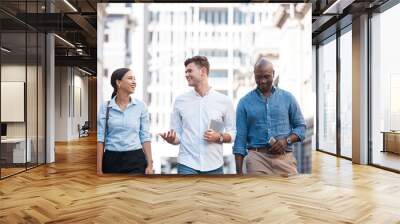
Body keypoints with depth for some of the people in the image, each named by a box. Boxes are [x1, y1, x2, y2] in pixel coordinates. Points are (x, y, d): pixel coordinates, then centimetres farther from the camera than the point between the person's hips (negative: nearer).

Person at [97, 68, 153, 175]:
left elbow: (145, 137, 2)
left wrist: (150, 164, -2)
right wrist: (99, 168, -5)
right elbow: (100, 138, -1)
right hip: (111, 160, 0)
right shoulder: (105, 107, -1)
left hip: (135, 159, 0)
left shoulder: (141, 106, 0)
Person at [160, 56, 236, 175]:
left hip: (214, 166, 0)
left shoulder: (224, 101, 2)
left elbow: (232, 133, 4)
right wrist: (170, 139, -15)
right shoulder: (180, 101, 5)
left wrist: (219, 137, -15)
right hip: (187, 165, 0)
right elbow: (177, 135, 6)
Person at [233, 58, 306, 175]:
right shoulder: (245, 102, 5)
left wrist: (287, 140, -8)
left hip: (284, 158, 1)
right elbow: (240, 138, 4)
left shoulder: (287, 97, 8)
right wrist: (239, 171, -1)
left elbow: (301, 126, 13)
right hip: (257, 158, -1)